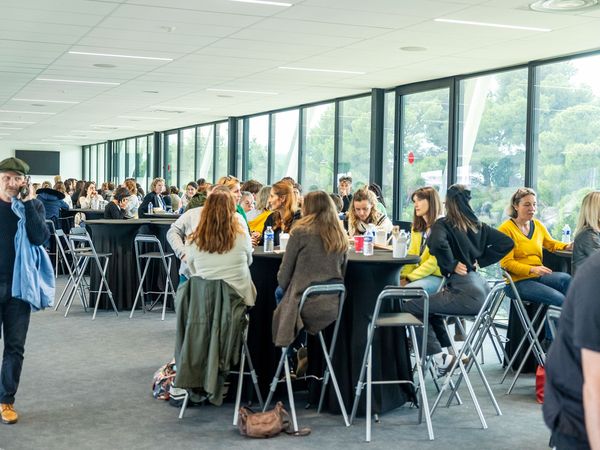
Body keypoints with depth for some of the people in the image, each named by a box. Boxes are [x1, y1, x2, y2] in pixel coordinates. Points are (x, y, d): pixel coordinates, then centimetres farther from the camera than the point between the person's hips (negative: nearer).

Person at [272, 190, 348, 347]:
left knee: (279, 293, 25)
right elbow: (343, 272, 13)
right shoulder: (341, 237, 5)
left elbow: (285, 269, -3)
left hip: (307, 306, -5)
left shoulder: (300, 232, -8)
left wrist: (282, 286, 16)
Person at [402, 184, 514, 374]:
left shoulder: (443, 224, -4)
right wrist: (480, 261, 13)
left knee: (411, 307, -3)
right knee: (429, 303, 28)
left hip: (466, 294, -9)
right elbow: (507, 242, 14)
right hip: (481, 290, 9)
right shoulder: (478, 226, 16)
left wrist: (452, 265, -11)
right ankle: (449, 351, 29)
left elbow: (437, 244, -26)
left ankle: (441, 358, -4)